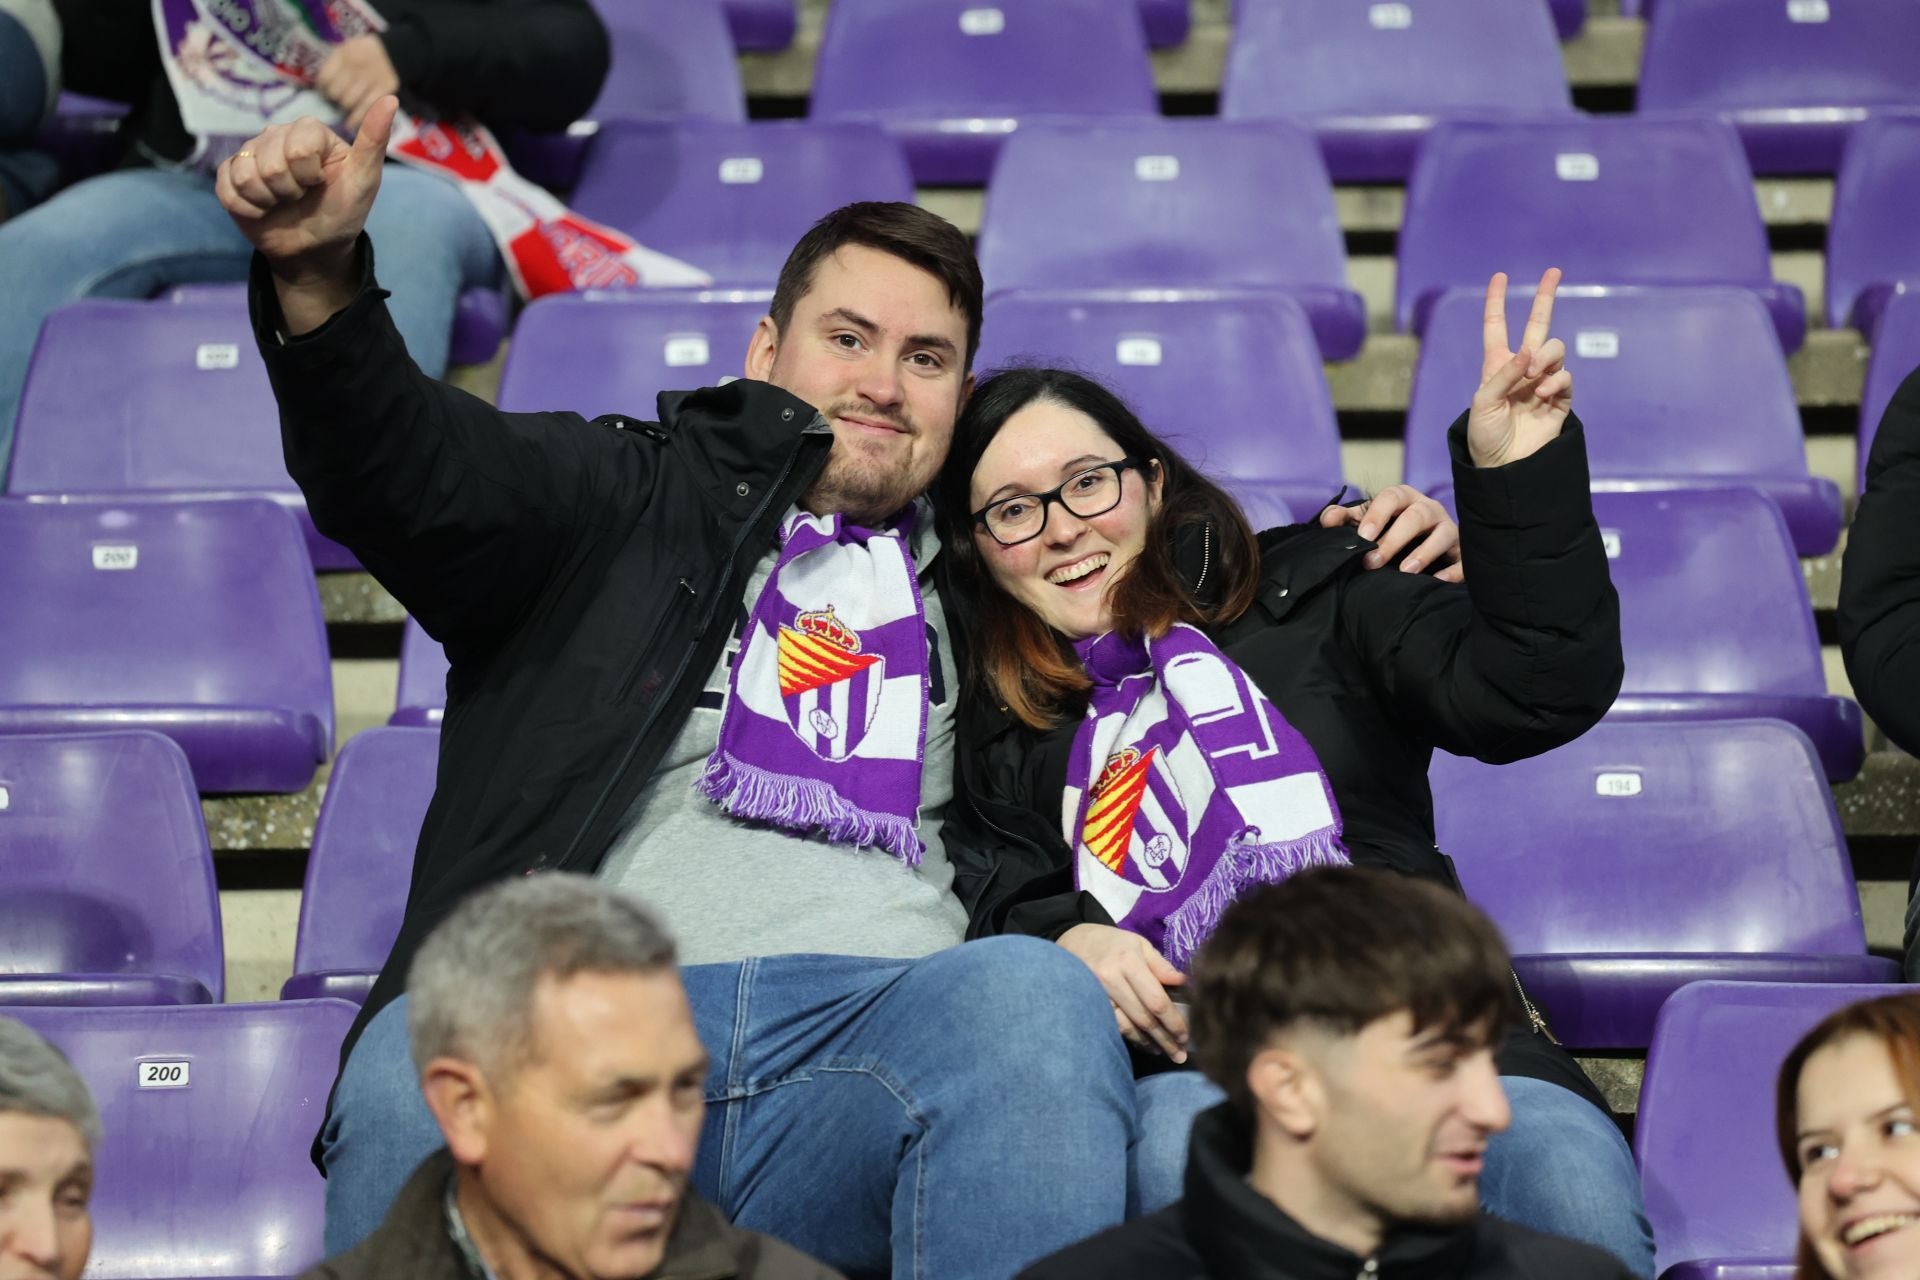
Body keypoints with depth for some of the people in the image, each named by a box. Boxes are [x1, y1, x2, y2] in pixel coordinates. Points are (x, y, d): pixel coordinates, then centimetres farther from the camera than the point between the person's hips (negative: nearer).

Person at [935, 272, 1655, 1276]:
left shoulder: (1310, 600, 20)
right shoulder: (997, 723, 26)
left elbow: (1535, 692, 6)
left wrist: (1516, 473, -4)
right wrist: (1065, 941, -3)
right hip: (1183, 1061, 1)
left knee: (1566, 1168, -36)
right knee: (1180, 1148, -39)